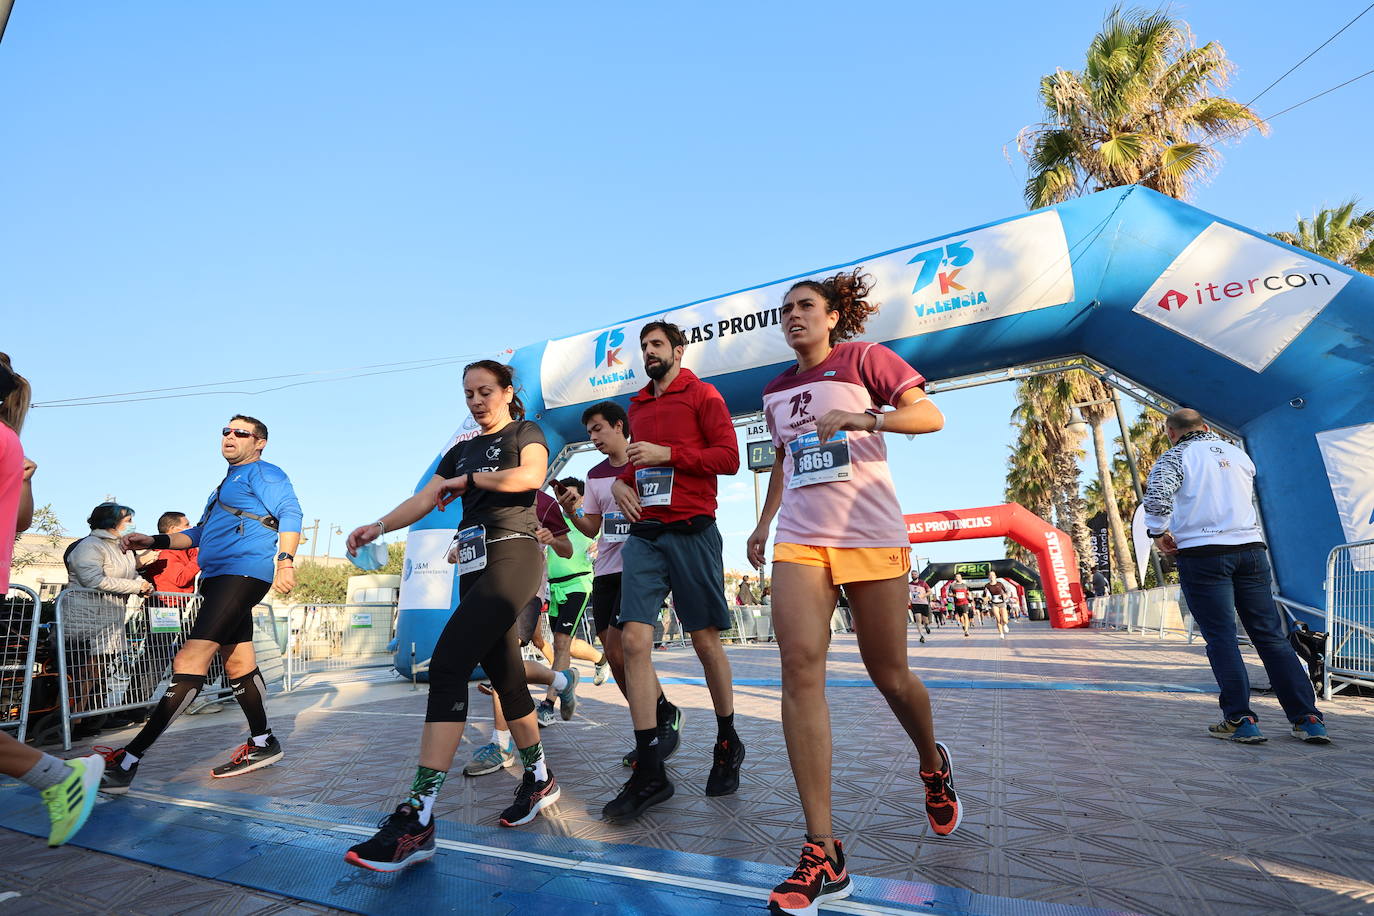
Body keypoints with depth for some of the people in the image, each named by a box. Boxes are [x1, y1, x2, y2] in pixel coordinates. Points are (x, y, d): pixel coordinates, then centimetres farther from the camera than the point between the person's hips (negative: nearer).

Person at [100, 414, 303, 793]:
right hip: (218, 578, 10)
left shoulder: (264, 473, 0)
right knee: (238, 663, 12)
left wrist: (284, 560, -27)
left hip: (243, 573, -10)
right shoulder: (226, 484, 29)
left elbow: (290, 513, -15)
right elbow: (200, 533, 33)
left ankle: (129, 760, -16)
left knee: (190, 661, -16)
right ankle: (262, 744, 21)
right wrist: (154, 541, 17)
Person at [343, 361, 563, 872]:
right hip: (474, 565, 8)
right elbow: (424, 499, 11)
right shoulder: (462, 450, 22)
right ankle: (539, 779, 24)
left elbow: (532, 474, -17)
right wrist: (379, 526, -5)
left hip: (513, 554, -7)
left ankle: (417, 818, -20)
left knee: (448, 663, -20)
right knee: (503, 676, 10)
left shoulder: (525, 433, 5)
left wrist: (469, 480, -8)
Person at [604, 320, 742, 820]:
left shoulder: (702, 394, 2)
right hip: (644, 534, 5)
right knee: (634, 638, -7)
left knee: (706, 639, 5)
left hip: (691, 531, -5)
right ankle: (649, 772, 1)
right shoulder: (637, 406, 19)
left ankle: (728, 743, 28)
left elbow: (728, 457, -6)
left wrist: (667, 454, -14)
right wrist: (619, 481, 6)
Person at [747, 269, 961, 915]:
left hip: (871, 534, -3)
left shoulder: (863, 358, 3)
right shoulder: (775, 391, 18)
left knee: (887, 674, 5)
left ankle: (934, 766, 40)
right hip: (799, 538, 4)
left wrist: (863, 417, -21)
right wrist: (764, 522, 21)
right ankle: (823, 851, -8)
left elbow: (930, 416, -4)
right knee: (799, 665, -14)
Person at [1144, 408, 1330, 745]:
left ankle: (1240, 720, -1)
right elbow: (1247, 499, 28)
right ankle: (1308, 720, 10)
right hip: (1251, 549, 5)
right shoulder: (1238, 454, 17)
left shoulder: (1177, 456, -1)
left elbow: (1157, 493, -19)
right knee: (1271, 636, 9)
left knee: (1221, 638, -1)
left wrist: (1158, 532, -7)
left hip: (1202, 554, -5)